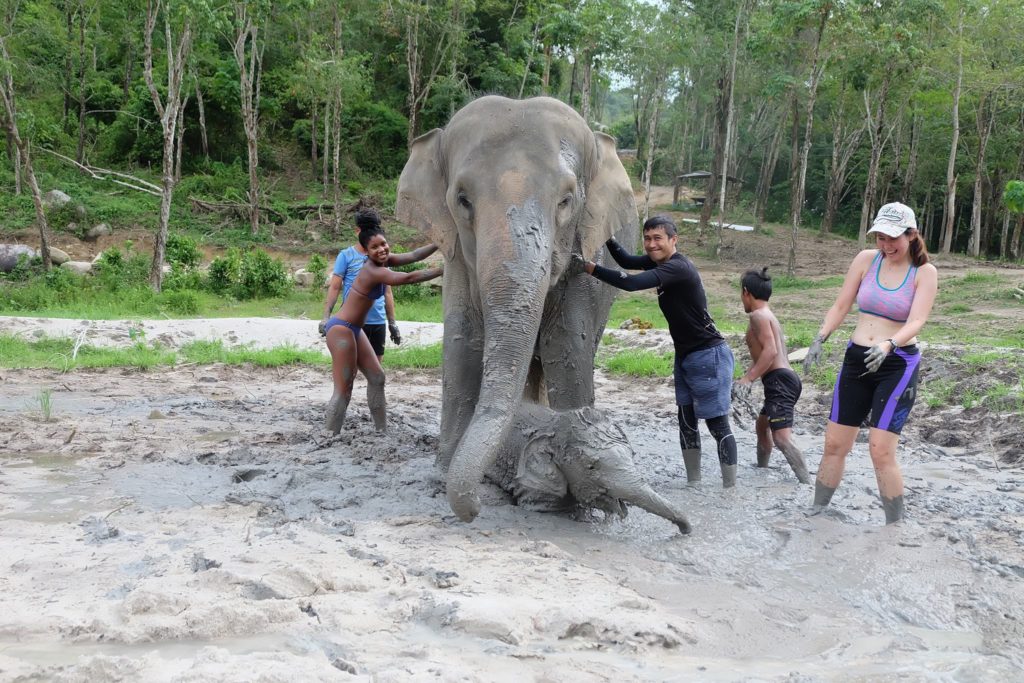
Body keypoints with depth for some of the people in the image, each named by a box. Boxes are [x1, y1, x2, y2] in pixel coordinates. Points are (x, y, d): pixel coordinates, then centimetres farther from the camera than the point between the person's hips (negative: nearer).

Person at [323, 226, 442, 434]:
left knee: (376, 377, 14)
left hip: (354, 329, 10)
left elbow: (413, 256, 3)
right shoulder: (373, 271, -23)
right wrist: (443, 270, -29)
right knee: (344, 389, -10)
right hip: (341, 329, -10)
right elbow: (409, 278, -31)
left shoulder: (383, 261, 4)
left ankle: (381, 430, 21)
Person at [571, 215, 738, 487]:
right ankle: (693, 485, 21)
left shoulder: (678, 267, -23)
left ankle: (730, 489, 0)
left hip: (709, 355, -10)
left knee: (718, 425, -5)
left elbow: (633, 283, -33)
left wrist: (589, 267, -31)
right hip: (685, 356, 10)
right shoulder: (659, 261, 7)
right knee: (687, 423, 13)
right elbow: (627, 261, 21)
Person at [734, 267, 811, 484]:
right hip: (784, 379, 11)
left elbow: (770, 351, -20)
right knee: (762, 424, 32)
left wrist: (748, 379, -21)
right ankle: (761, 470, 49)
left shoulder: (758, 315, -8)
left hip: (779, 380, -11)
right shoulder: (769, 315, 22)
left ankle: (808, 485, -32)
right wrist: (745, 380, 14)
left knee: (782, 438, -22)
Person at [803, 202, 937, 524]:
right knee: (834, 444, 8)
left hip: (897, 365, -4)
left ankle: (895, 527, 1)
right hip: (856, 359, 4)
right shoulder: (866, 259, 1)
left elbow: (916, 321, -18)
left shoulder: (924, 272, -7)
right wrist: (820, 339, -8)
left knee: (880, 450, -13)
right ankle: (816, 513, 22)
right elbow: (841, 306, 6)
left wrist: (888, 345, -36)